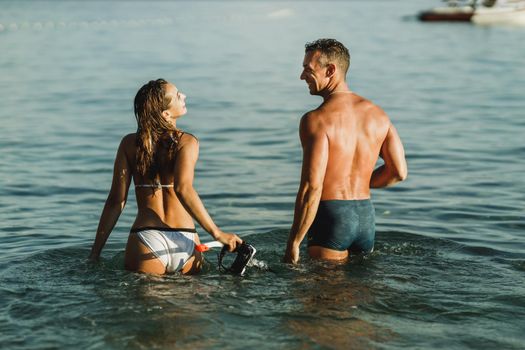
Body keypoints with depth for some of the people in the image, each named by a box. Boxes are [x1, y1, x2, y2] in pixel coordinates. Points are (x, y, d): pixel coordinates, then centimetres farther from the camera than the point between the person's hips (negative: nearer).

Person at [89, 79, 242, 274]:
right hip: (185, 242, -1)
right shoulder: (187, 142, -1)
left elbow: (116, 201, 3)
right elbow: (183, 189, -18)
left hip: (146, 240, 2)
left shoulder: (129, 143, 7)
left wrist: (95, 252, 7)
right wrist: (217, 234, -19)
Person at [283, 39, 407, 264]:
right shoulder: (377, 114, 5)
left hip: (331, 216, -6)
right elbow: (399, 172, 8)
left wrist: (293, 243, -15)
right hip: (366, 215, 6)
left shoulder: (316, 120, -14)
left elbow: (311, 187, -20)